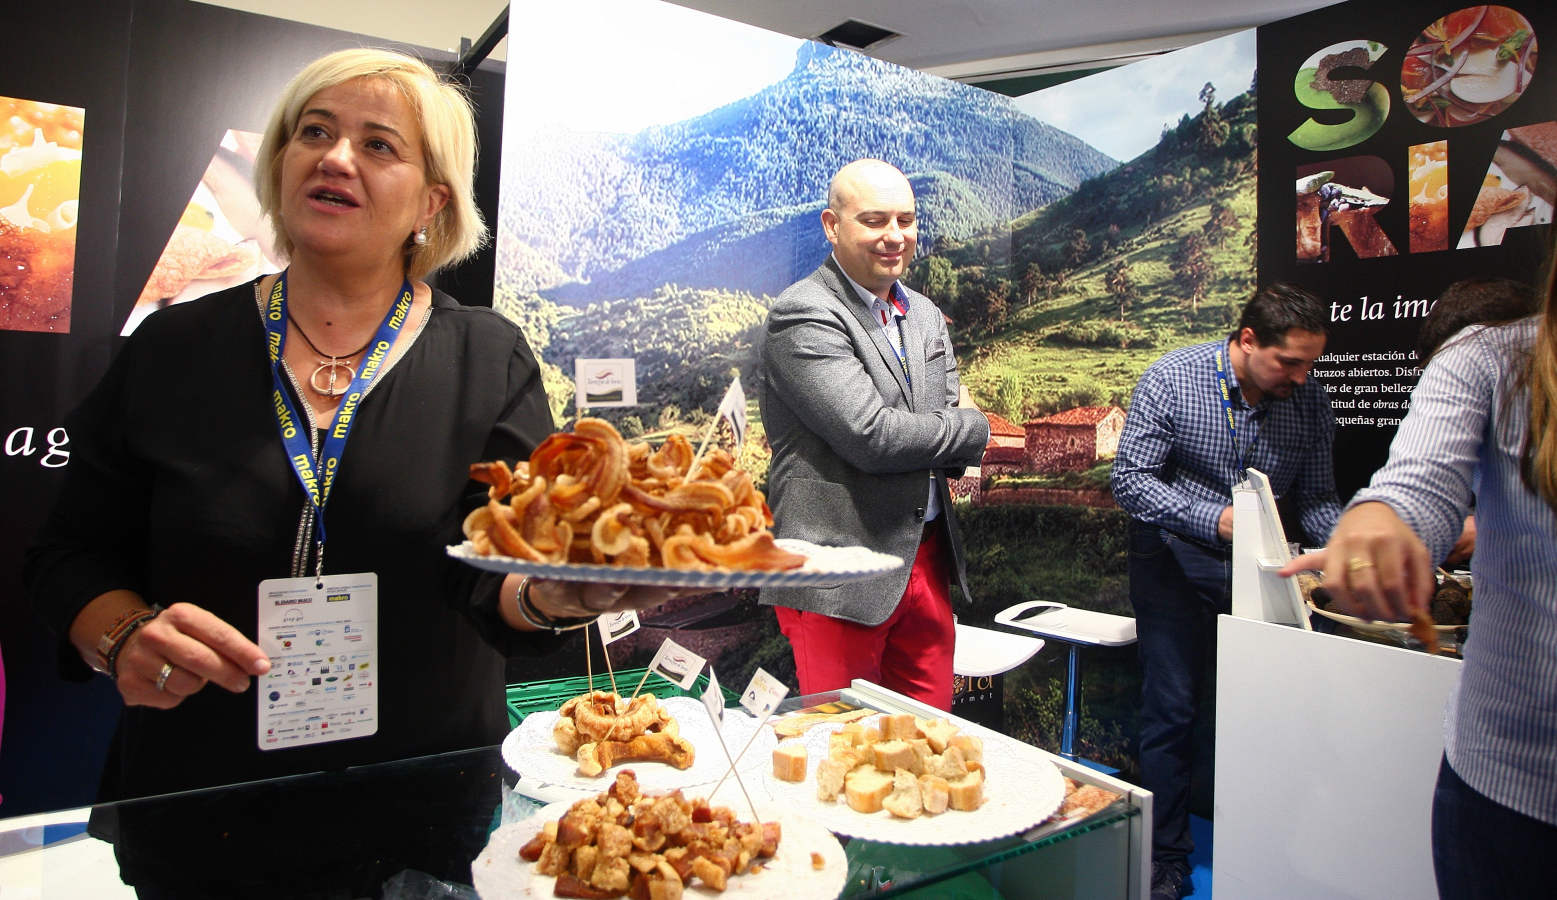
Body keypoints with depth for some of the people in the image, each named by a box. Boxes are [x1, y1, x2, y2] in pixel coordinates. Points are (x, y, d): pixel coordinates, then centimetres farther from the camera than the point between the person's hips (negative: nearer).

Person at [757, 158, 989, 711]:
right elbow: (871, 436, -22)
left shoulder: (927, 316, 14)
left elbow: (956, 436, 12)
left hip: (928, 560, 7)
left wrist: (919, 438, -12)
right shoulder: (803, 317, -12)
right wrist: (972, 428, -6)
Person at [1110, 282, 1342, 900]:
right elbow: (1129, 479, -17)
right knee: (1173, 710, 2)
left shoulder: (1309, 401, -4)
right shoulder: (1172, 379, -15)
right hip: (1176, 559, -3)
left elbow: (1316, 497, 3)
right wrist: (1216, 518, -26)